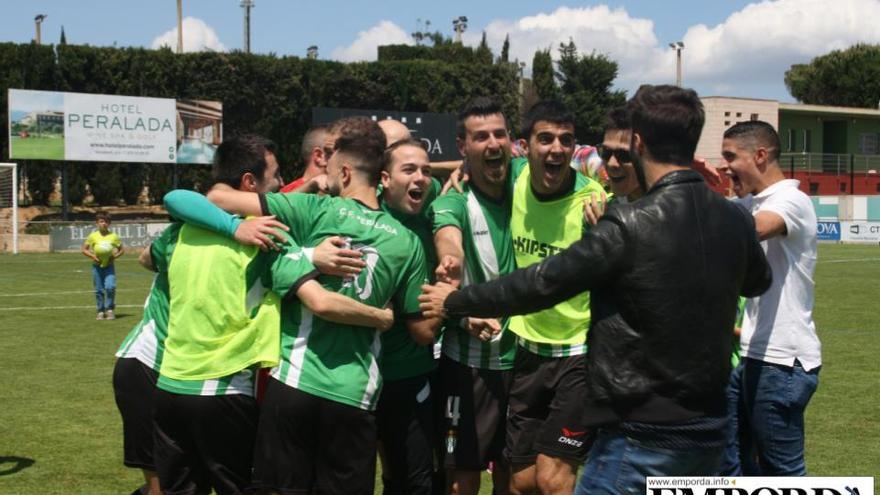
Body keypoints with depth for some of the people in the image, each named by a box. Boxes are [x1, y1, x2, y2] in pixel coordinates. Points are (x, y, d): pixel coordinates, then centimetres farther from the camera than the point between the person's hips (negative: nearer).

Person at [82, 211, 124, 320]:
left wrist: (115, 256, -11)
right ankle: (101, 311, 19)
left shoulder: (113, 236, -3)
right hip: (97, 266, 1)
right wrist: (92, 256, -13)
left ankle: (110, 309, -1)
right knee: (99, 290, 6)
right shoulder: (93, 236, -2)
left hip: (109, 265, -1)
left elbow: (122, 249, 6)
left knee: (110, 287, -17)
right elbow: (84, 249, 4)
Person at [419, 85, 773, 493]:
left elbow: (541, 283, -10)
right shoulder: (736, 221, 1)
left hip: (641, 438, -7)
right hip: (709, 433, 7)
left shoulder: (628, 226, -18)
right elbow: (759, 282, 23)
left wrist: (453, 302, 4)